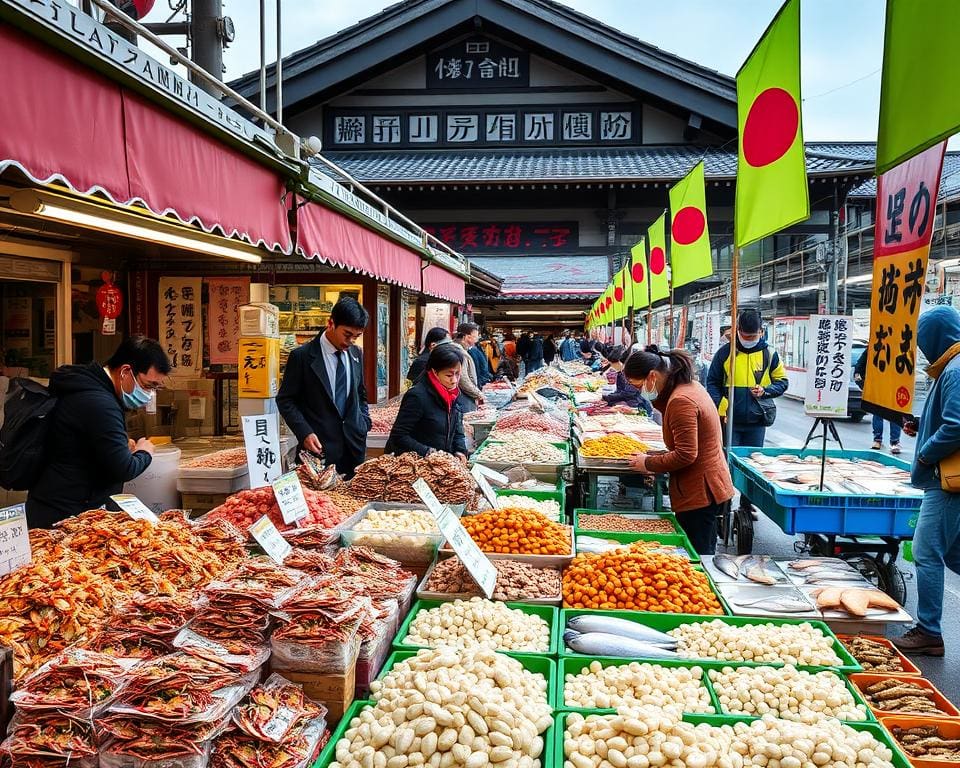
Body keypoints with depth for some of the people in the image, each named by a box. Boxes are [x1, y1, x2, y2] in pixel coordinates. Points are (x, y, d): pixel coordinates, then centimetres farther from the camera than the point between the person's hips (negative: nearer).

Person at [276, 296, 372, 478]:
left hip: (354, 445, 5)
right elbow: (285, 400, -5)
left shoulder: (357, 354, 8)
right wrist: (305, 433, -14)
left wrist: (364, 423, 7)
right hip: (320, 447, -5)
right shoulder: (302, 356, -8)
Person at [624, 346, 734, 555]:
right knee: (705, 554, 18)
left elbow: (685, 455, -24)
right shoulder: (689, 386, 8)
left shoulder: (681, 401, -22)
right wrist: (657, 398, 3)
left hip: (699, 494, -10)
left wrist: (648, 463, -13)